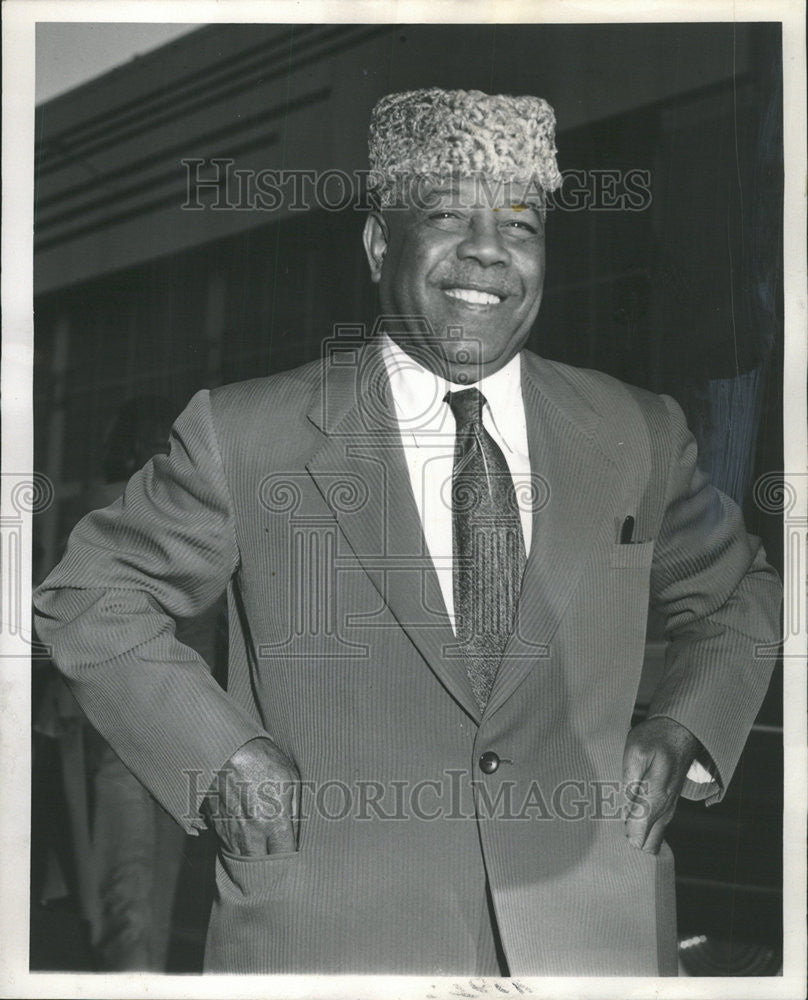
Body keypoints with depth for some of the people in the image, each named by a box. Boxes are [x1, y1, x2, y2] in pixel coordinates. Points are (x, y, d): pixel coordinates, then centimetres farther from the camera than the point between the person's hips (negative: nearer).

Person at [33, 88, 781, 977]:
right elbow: (90, 594, 4)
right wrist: (221, 755, -8)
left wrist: (686, 731, 2)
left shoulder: (637, 438, 4)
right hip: (330, 941, -2)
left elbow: (736, 594, 19)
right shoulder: (245, 437, -5)